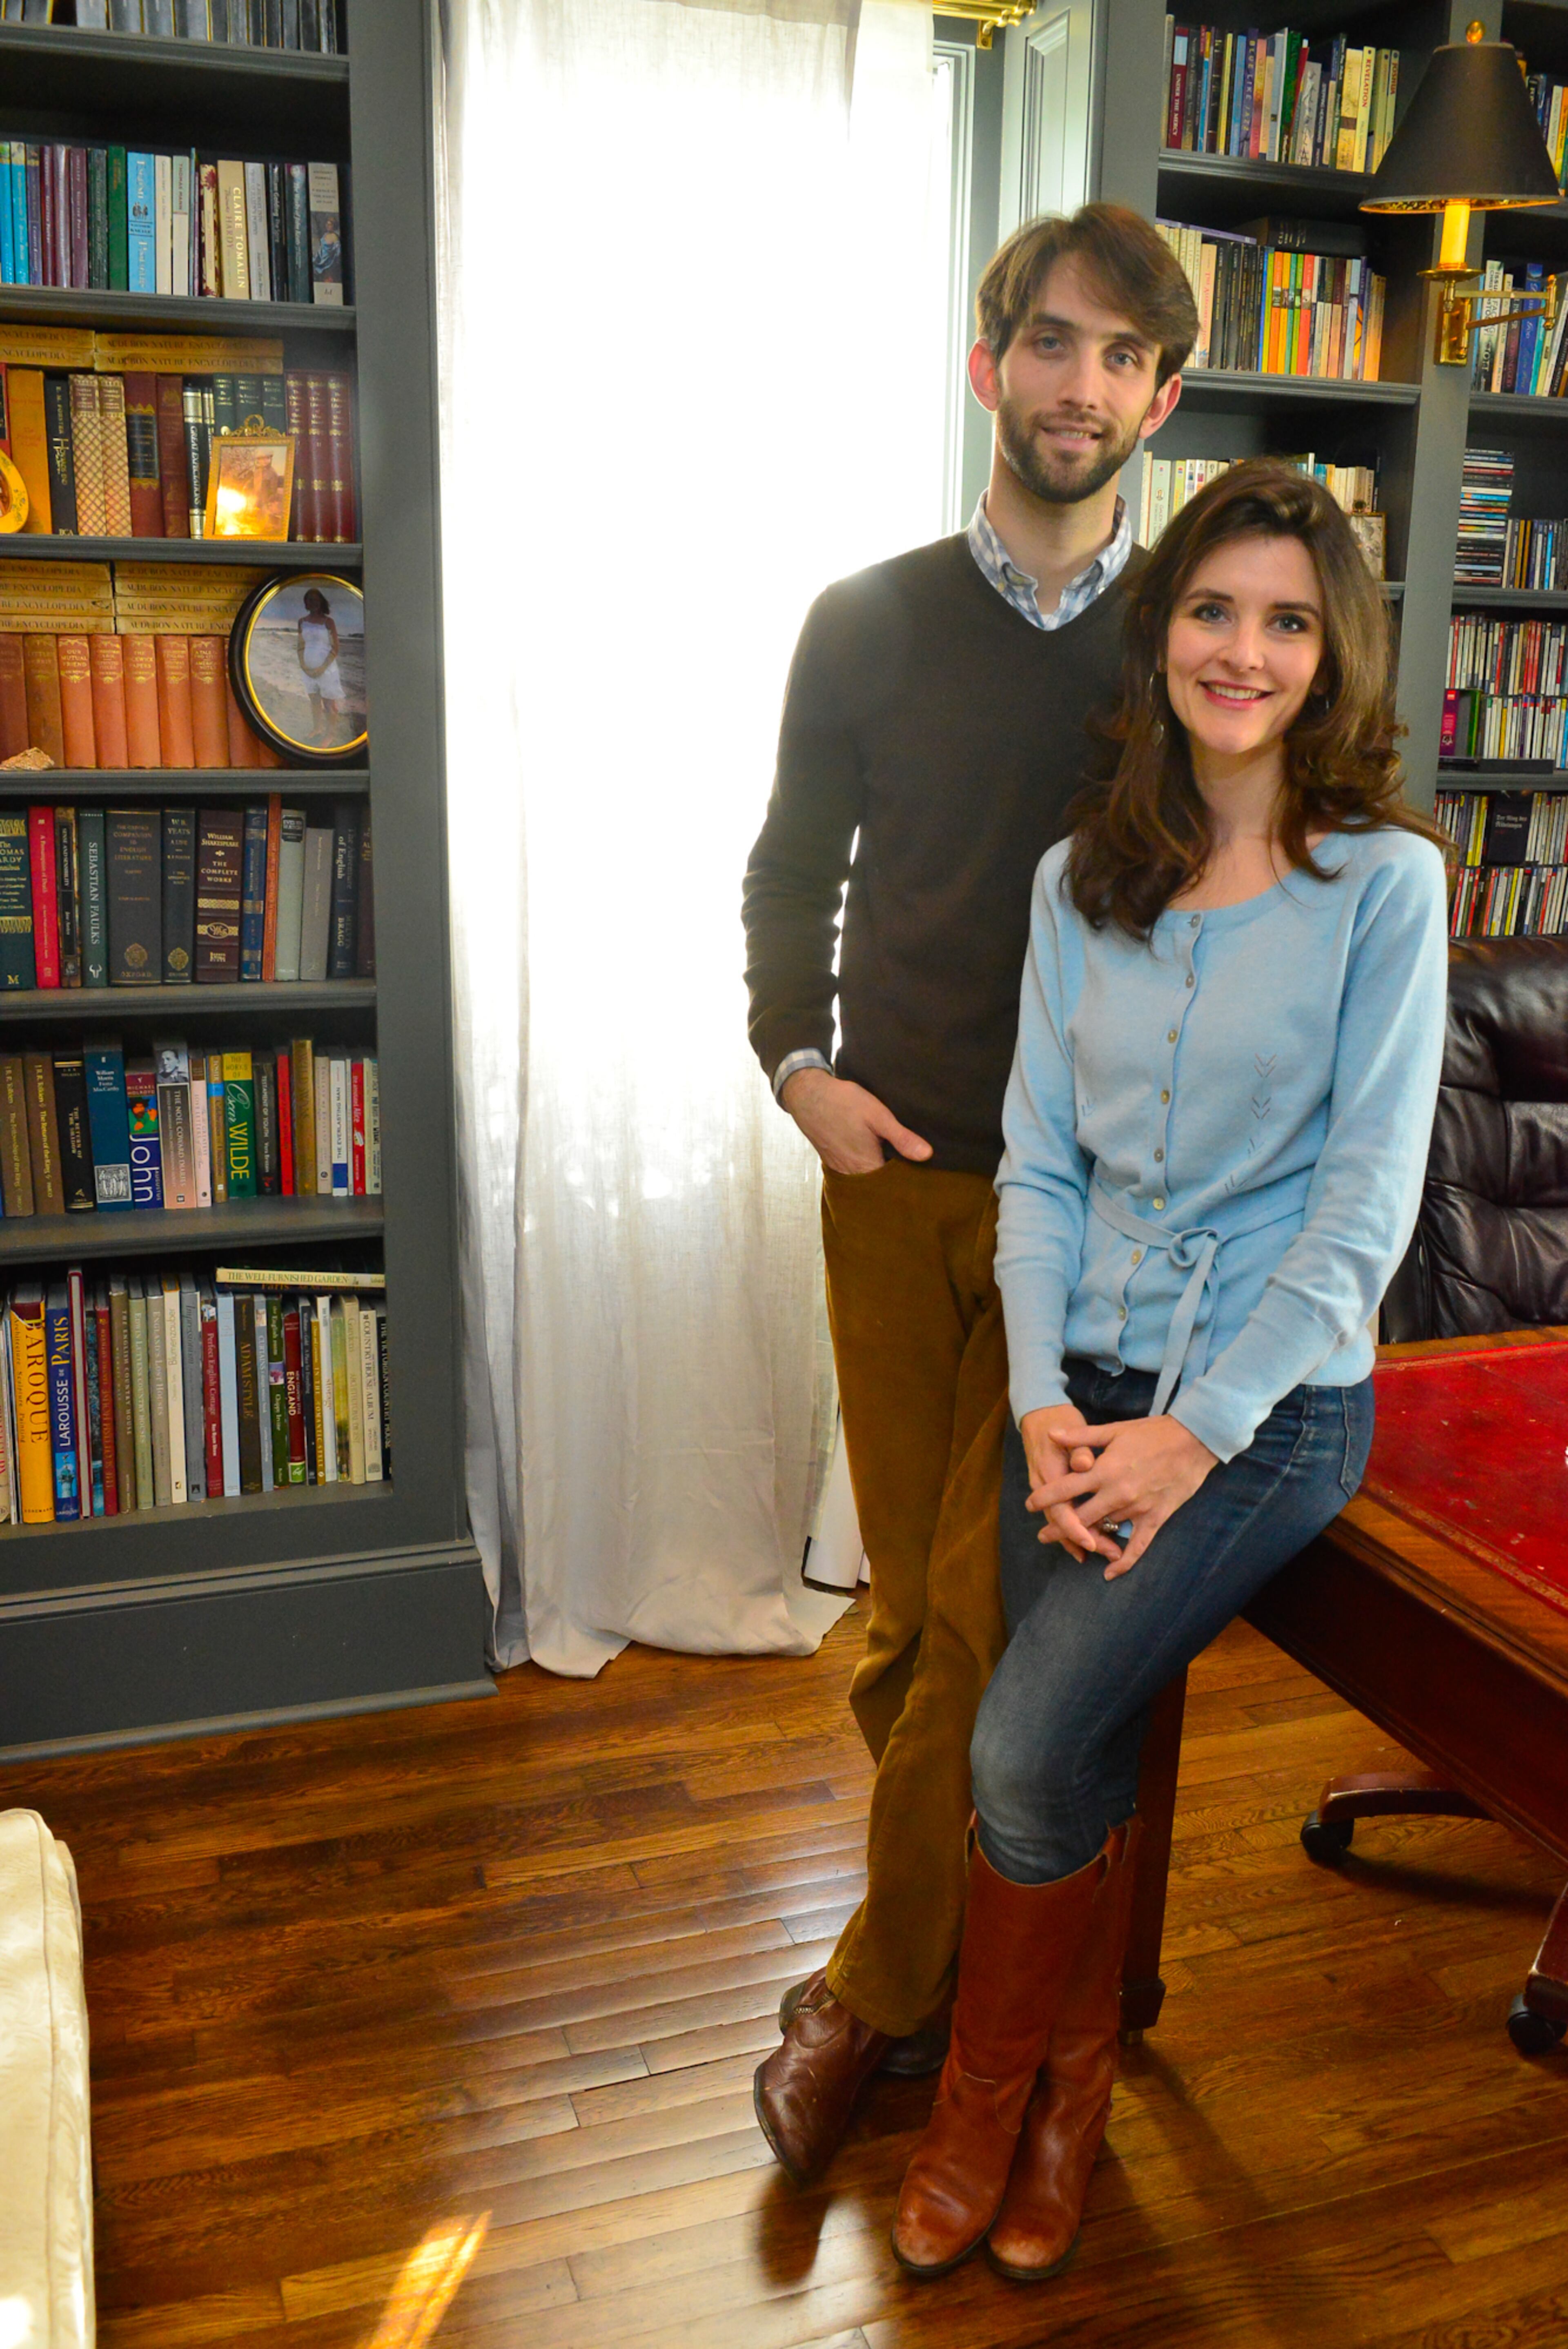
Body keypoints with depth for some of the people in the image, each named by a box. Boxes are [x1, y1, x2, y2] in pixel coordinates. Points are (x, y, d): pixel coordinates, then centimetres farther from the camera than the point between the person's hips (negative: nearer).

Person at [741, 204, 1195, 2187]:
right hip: (896, 1176, 2)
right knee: (907, 1597, 9)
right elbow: (791, 873, 12)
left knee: (983, 1611, -2)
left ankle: (872, 1994, 17)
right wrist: (798, 1064, -4)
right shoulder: (866, 625, 5)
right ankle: (959, 1945, 30)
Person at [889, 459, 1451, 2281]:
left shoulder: (1385, 882, -7)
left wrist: (1196, 1434, -14)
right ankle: (1069, 2093, 30)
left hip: (1276, 1397, -4)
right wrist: (1043, 1401, -6)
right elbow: (1038, 1158, 5)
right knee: (1081, 1763, 2)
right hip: (1090, 1377, 4)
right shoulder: (1081, 880, 6)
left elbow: (1368, 1201, -10)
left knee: (1025, 1748, -13)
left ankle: (990, 2095, 16)